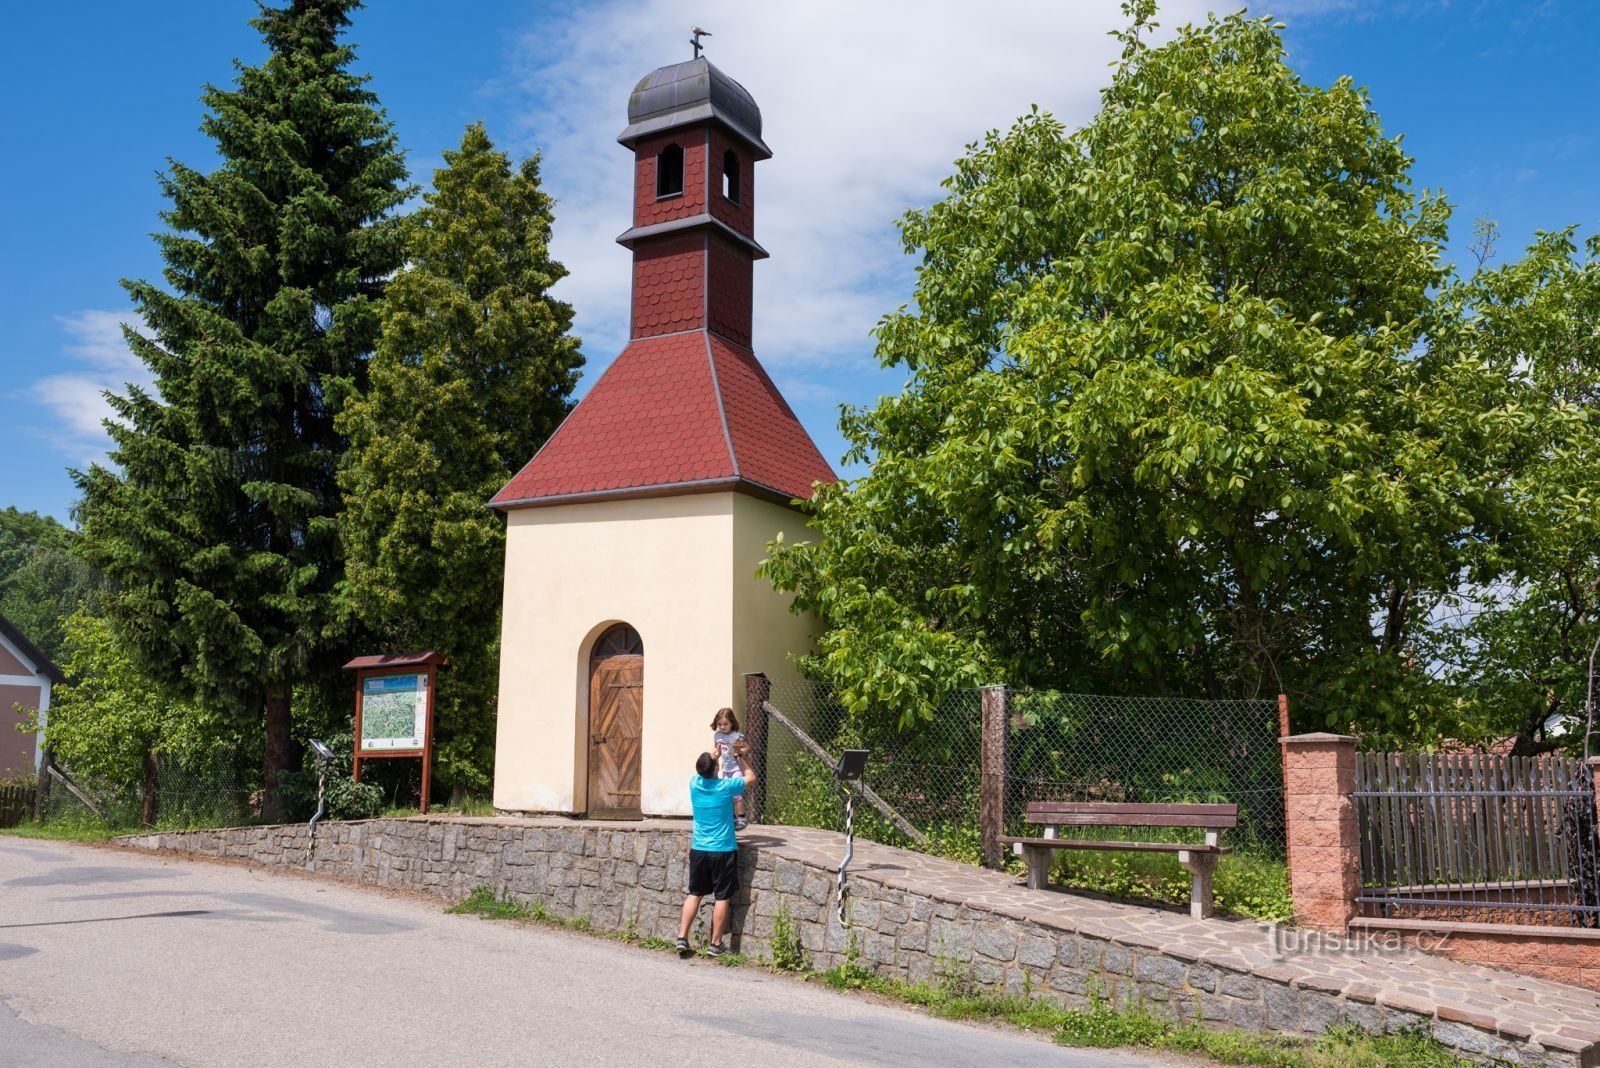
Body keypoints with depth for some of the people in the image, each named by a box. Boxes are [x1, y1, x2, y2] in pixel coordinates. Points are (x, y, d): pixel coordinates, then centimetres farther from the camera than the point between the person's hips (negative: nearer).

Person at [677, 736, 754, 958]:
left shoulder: (694, 783, -4)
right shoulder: (725, 787, -15)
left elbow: (704, 773, 23)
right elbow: (751, 778, 5)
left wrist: (715, 755, 25)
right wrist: (741, 758, 16)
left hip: (698, 849, 4)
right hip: (723, 850, -4)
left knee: (695, 894, 15)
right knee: (722, 898, 6)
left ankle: (682, 937, 11)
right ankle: (716, 944, 10)